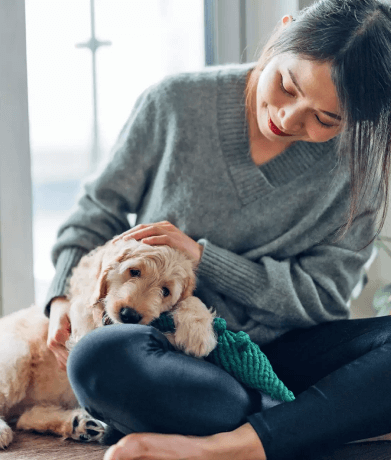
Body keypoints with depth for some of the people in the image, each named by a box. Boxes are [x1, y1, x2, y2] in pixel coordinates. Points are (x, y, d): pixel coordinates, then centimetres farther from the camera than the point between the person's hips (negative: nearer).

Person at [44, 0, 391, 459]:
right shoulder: (173, 105, -6)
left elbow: (322, 295, -4)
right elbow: (99, 211, 8)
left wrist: (202, 257, -14)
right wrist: (62, 296, -7)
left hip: (276, 350, 1)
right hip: (168, 348, -1)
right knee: (99, 358, -37)